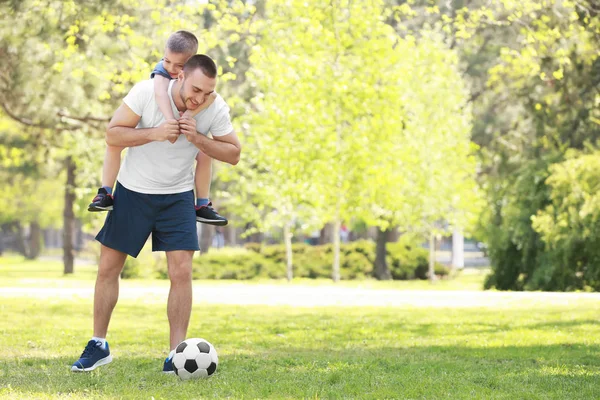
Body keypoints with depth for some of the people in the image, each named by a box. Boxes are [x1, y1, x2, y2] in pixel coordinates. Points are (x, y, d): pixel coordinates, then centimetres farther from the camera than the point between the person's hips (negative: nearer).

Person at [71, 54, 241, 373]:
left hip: (178, 196, 1)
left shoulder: (216, 108, -15)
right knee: (108, 268, 4)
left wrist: (197, 139, -25)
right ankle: (98, 345, 18)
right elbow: (112, 134, -17)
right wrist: (154, 133, -31)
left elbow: (233, 154, -9)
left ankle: (176, 355, -4)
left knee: (181, 272, -10)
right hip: (132, 191, 0)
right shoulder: (147, 91, -21)